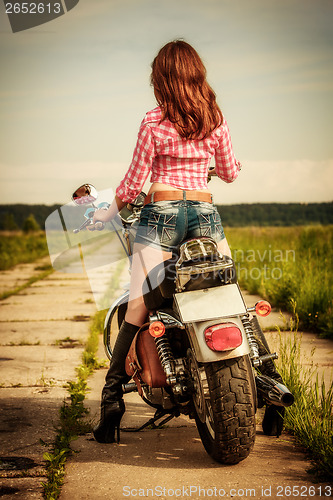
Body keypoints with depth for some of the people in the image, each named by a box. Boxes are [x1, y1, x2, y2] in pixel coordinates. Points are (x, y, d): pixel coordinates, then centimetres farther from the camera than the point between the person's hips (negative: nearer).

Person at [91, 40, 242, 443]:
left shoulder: (154, 122, -3)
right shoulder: (215, 119, 7)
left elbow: (134, 181, -1)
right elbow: (230, 173, 18)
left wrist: (108, 212, 16)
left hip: (161, 214, -3)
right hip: (206, 213, 3)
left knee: (137, 309, -5)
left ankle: (112, 396, -6)